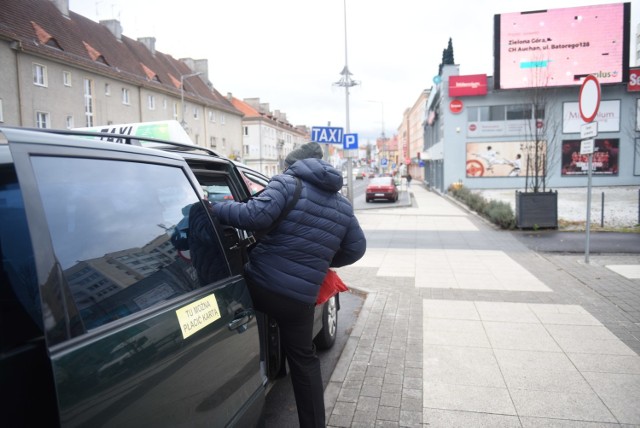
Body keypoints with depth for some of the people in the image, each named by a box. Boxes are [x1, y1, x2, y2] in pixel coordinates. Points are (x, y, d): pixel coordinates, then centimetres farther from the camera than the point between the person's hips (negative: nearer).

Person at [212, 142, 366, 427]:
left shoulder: (287, 182, -3)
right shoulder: (342, 205, 12)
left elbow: (256, 215, -19)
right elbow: (356, 249, 16)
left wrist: (215, 209, -7)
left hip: (259, 286, -4)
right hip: (301, 298, 4)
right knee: (303, 360, 20)